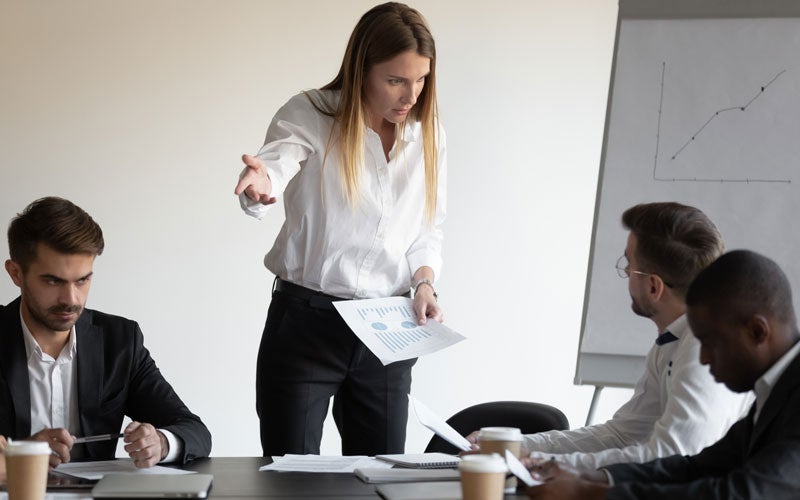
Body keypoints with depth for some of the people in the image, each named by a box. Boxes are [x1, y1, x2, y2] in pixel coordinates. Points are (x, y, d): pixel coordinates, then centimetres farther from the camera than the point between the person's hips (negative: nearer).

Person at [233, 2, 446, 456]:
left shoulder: (428, 135, 6)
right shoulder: (309, 116, -8)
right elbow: (277, 161, -27)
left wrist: (425, 283, -5)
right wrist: (259, 185, -51)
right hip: (306, 321, -3)